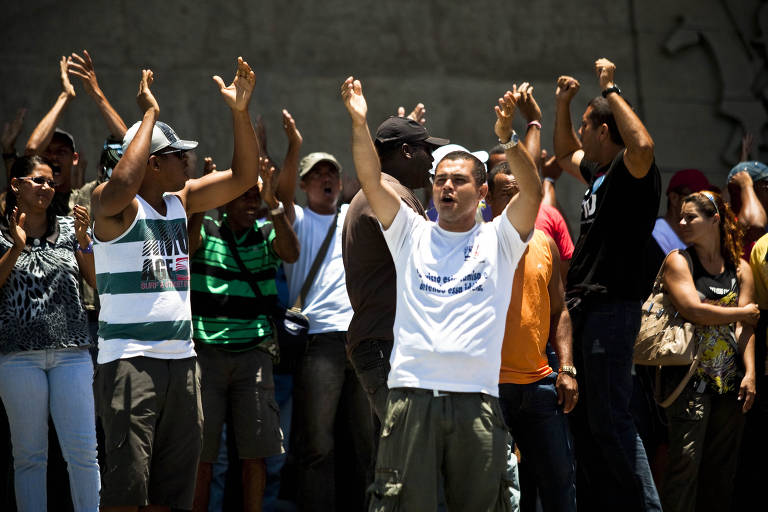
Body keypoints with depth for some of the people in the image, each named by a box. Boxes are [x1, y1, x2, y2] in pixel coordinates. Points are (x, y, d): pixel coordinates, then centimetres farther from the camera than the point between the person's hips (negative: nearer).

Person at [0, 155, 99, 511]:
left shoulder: (69, 229, 11)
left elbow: (98, 282, 6)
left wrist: (84, 242, -8)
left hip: (71, 351, 1)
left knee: (82, 451, -4)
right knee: (29, 455, 3)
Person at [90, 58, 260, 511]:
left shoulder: (181, 201, 13)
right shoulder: (116, 207, -8)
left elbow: (245, 176, 14)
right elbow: (121, 186, -31)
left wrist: (241, 112, 1)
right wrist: (149, 115, -23)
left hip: (182, 358, 7)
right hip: (130, 359, -7)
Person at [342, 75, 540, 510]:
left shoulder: (497, 240, 12)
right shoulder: (412, 234, 16)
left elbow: (532, 190, -4)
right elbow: (373, 181, 5)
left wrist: (508, 137, -18)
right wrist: (360, 124, -8)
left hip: (478, 397, 0)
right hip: (413, 393, 0)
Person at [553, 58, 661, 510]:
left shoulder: (631, 172, -10)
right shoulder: (599, 174, 17)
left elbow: (643, 146, -34)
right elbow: (565, 156, 37)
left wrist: (611, 90, -24)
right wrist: (561, 105, 24)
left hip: (613, 307, -10)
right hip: (588, 306, 10)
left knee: (610, 419, -13)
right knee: (587, 419, 13)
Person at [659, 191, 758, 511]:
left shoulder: (740, 268, 11)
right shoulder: (678, 262, 2)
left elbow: (745, 326, 4)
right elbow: (693, 310, -12)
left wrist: (750, 373, -8)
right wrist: (744, 313, -2)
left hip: (730, 379, 4)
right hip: (689, 375, -4)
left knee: (723, 467, 6)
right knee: (686, 460, -11)